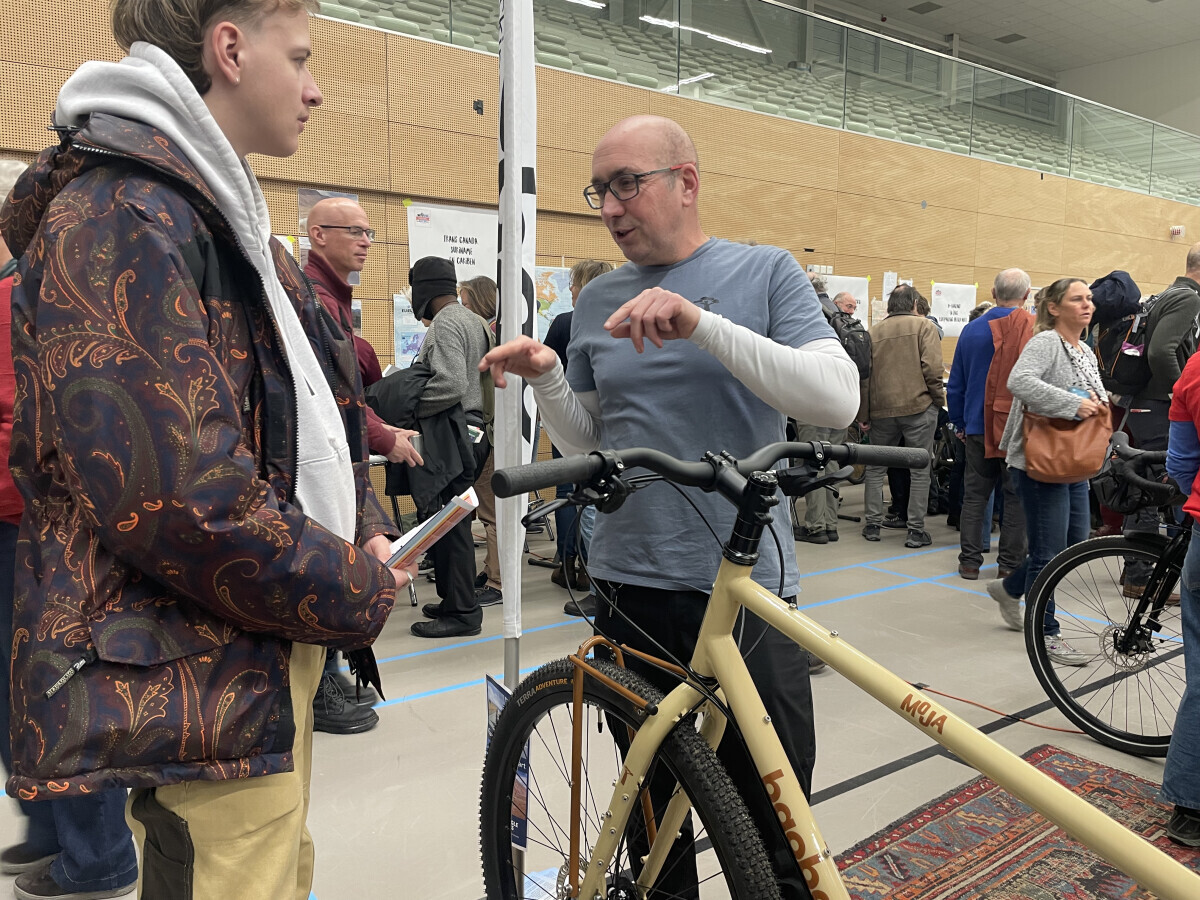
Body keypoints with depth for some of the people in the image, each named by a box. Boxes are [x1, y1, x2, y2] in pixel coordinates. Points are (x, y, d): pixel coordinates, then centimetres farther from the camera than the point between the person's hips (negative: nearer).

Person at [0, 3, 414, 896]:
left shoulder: (229, 217, 15)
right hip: (197, 688, -10)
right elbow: (175, 494, -27)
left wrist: (367, 531, 3)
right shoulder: (119, 219, -18)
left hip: (275, 654, 10)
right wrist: (357, 594, -14)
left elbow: (310, 402, 19)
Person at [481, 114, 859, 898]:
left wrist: (702, 324, -23)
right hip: (631, 582, 3)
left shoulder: (765, 273, 0)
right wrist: (547, 378, -7)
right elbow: (587, 445, 12)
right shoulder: (599, 301, 9)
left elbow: (838, 398, -14)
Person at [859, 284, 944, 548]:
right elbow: (931, 367, -11)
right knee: (920, 469, 4)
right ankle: (916, 530, 6)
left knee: (875, 467, 15)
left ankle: (873, 524, 18)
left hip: (881, 409, 3)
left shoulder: (873, 332, 9)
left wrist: (863, 415, 9)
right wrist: (939, 398, 2)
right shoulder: (924, 326, 1)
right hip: (918, 407, -3)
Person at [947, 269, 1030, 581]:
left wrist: (959, 424, 17)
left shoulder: (971, 330, 4)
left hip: (978, 427, 3)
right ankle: (1010, 563, 11)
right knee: (1016, 497, 7)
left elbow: (955, 385, 9)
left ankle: (969, 561, 11)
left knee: (975, 495, 9)